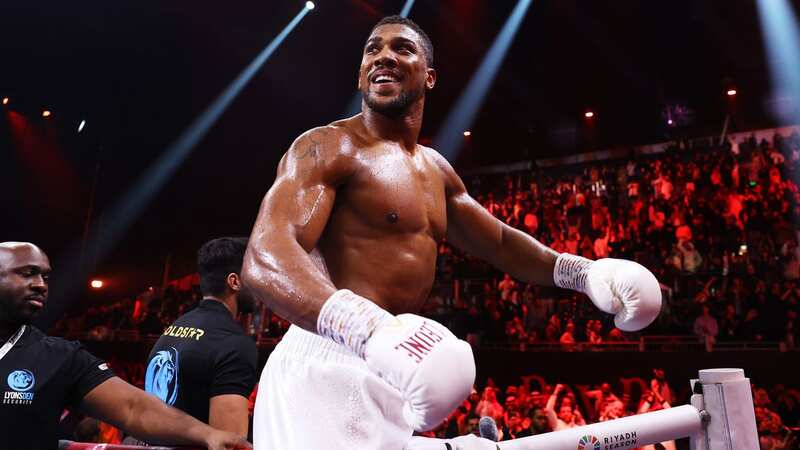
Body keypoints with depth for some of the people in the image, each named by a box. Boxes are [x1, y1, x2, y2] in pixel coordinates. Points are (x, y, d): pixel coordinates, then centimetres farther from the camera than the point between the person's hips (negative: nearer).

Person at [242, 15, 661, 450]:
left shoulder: (436, 170, 15)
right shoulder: (328, 148, -10)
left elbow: (498, 240, 25)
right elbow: (266, 259, -24)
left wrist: (580, 271, 11)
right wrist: (370, 328, -42)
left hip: (387, 371, 8)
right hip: (327, 366, -8)